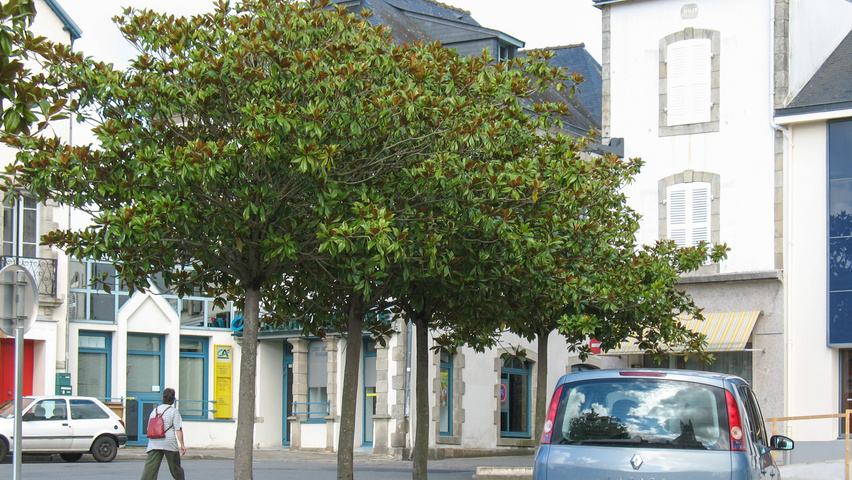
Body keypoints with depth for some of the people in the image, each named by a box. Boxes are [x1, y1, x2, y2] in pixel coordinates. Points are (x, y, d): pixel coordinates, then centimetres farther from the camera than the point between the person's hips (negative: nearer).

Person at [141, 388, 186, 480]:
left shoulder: (154, 410, 14)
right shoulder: (174, 411, 0)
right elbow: (178, 429, -7)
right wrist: (182, 444, -7)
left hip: (154, 443, 3)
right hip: (170, 443, -3)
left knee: (150, 467, -8)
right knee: (175, 467, 13)